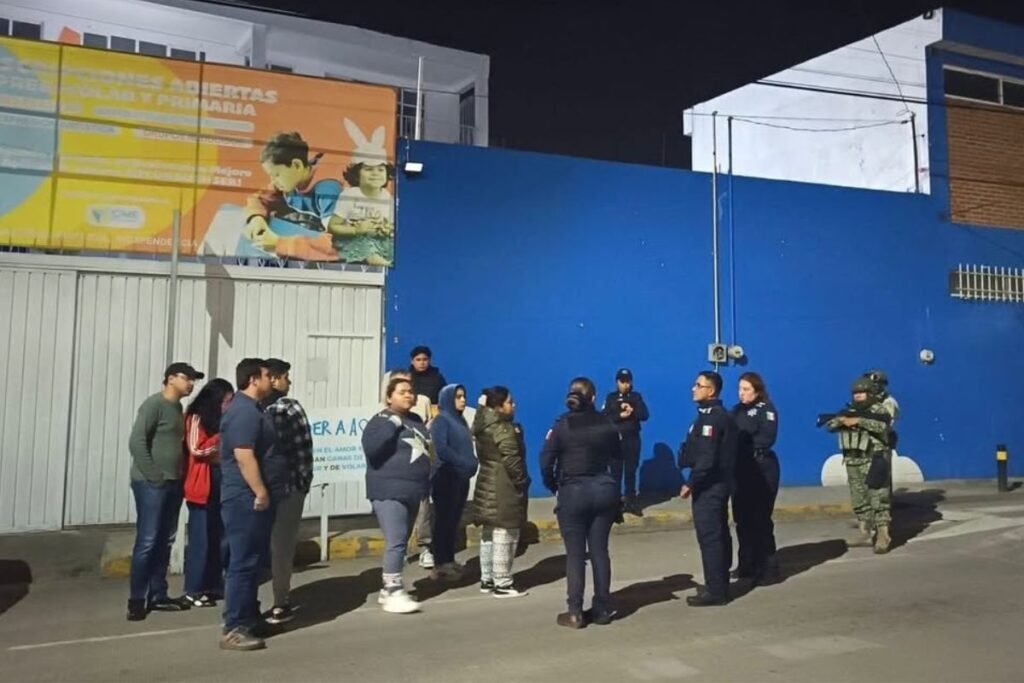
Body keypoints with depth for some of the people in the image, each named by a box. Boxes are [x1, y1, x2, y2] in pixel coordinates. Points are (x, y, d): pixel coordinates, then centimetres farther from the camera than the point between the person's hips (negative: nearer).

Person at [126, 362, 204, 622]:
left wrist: (179, 476, 8)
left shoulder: (178, 407, 14)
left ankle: (158, 595, 19)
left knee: (164, 542, 11)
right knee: (147, 542, -4)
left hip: (173, 483, 8)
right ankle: (137, 599, 5)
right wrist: (153, 476, -17)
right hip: (151, 484, -8)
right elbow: (136, 442, -17)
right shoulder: (154, 404, -11)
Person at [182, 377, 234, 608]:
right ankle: (193, 589, 7)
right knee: (201, 537, -2)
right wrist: (221, 438, -13)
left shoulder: (222, 420, 14)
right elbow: (196, 449, -14)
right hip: (203, 485, -7)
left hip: (222, 481, 7)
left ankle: (213, 585, 16)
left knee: (219, 537, 8)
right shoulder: (196, 418, -5)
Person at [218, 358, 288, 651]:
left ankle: (250, 619, 25)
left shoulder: (252, 408, 17)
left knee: (254, 561, 16)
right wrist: (261, 494, -22)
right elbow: (244, 456, -25)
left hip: (254, 498, 11)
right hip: (247, 500, -11)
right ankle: (234, 629, -1)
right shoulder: (244, 412, -17)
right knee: (244, 562, -6)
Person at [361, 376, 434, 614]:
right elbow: (371, 449, -25)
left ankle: (388, 588, 25)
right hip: (390, 491, -8)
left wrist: (429, 451, 11)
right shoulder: (381, 420, -9)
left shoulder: (416, 420, 13)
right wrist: (391, 425, -25)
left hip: (412, 491, 8)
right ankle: (394, 593, -7)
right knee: (396, 541, -13)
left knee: (403, 541, 14)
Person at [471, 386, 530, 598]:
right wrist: (522, 482, -9)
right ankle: (502, 584, 0)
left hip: (487, 487, 10)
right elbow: (511, 461, -20)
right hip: (504, 491, -10)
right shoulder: (504, 430, -17)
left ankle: (487, 580, 24)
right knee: (504, 538, -4)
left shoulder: (483, 427, 11)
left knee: (489, 535, 15)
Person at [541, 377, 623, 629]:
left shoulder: (561, 426, -9)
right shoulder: (607, 424, -1)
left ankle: (575, 613, 7)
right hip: (604, 491, 3)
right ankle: (602, 609, 17)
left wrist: (553, 486, 4)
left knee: (575, 554, 3)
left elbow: (546, 462, -11)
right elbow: (618, 454, 13)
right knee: (600, 551, 10)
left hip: (573, 493, -3)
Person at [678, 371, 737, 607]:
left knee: (709, 536, -5)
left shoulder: (710, 418, -18)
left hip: (708, 486, -10)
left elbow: (706, 458, -24)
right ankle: (720, 585, 25)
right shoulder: (721, 416, 14)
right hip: (718, 483, 11)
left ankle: (715, 590, 0)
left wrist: (691, 484, -17)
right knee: (718, 534, 15)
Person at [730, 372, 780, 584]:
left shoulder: (766, 409, -4)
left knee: (760, 519, -4)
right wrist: (740, 441, -13)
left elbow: (766, 439, -16)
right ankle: (747, 564, 19)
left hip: (761, 469, -6)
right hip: (740, 469, 6)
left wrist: (742, 441, -12)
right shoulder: (737, 410, 14)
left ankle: (768, 566, 5)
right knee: (742, 519, 9)